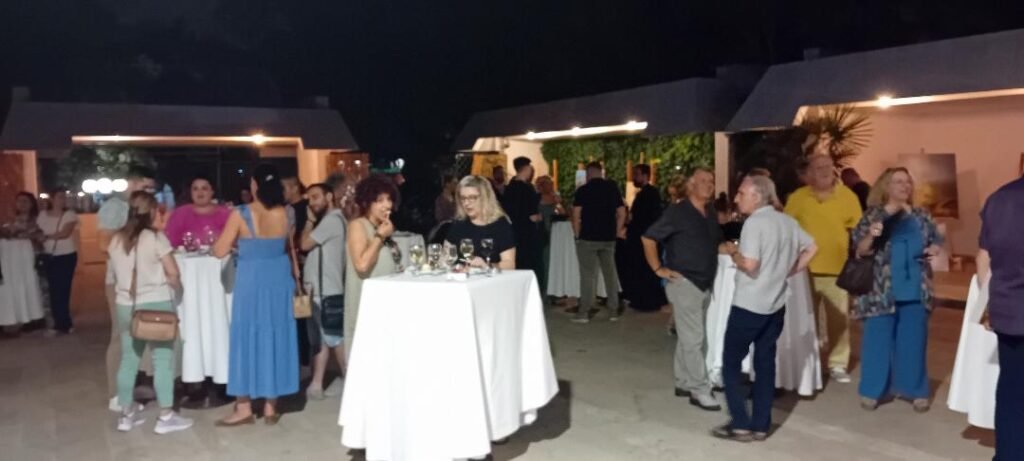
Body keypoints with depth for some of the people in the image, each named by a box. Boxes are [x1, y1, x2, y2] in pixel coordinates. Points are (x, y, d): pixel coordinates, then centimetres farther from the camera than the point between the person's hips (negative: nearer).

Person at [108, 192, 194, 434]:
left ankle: (126, 414, 21)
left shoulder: (116, 240, 5)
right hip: (156, 304, -6)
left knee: (129, 359, 13)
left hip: (126, 305, 6)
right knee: (163, 359, 1)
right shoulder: (155, 237, -11)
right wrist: (176, 286, 8)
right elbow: (173, 273, -10)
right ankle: (166, 416, 4)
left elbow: (116, 274, 14)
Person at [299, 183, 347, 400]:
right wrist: (313, 221, 7)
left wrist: (310, 221, -3)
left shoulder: (332, 219, -14)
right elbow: (310, 247, 16)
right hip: (320, 287, 10)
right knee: (320, 338, 9)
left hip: (326, 289, -10)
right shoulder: (328, 220, 19)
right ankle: (316, 384, 13)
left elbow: (305, 244, -14)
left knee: (333, 337, -3)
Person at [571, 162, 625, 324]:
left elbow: (576, 216, -9)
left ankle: (584, 312, -1)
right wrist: (618, 231, 12)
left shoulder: (583, 190, -7)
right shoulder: (613, 188, 4)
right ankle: (613, 310, 14)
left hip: (588, 237, -3)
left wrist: (578, 234, 3)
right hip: (608, 238, 4)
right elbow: (622, 213, 4)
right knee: (610, 273, 10)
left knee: (588, 274, -1)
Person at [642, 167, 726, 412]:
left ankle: (684, 383, 24)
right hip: (684, 283, -7)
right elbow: (648, 238, -10)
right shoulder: (677, 212, -10)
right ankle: (699, 390, 1)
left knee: (690, 337, 14)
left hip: (705, 284, 7)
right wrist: (658, 268, -12)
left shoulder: (711, 213, 11)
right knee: (694, 338, -6)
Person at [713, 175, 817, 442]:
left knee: (731, 363, 4)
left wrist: (733, 252, -5)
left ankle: (741, 425, 3)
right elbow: (811, 248, 14)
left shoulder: (755, 222, -16)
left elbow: (750, 265, -23)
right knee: (765, 363, 12)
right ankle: (760, 426, 16)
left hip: (749, 305, -7)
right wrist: (788, 272, 13)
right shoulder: (787, 222, 8)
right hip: (776, 305, 8)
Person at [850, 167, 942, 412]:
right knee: (877, 340, 3)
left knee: (914, 341, 9)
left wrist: (934, 250, -4)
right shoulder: (873, 215, -1)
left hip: (915, 290, 3)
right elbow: (861, 250, -6)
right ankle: (872, 390, 15)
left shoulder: (922, 216, 9)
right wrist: (871, 236, -26)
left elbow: (937, 242, 18)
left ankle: (916, 390, 22)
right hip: (881, 290, -3)